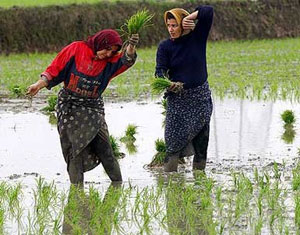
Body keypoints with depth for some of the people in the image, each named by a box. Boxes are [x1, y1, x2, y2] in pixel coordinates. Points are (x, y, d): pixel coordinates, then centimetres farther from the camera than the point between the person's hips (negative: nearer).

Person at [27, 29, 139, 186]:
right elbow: (56, 69, -2)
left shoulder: (110, 61, -1)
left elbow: (126, 60, -20)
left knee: (104, 149, -5)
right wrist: (39, 84, -12)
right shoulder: (76, 49, -6)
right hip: (69, 107, -2)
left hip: (94, 108, 2)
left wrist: (131, 46, -41)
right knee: (75, 149, -7)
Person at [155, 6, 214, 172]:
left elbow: (208, 11, -9)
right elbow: (160, 71, -14)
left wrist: (189, 18, -14)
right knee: (174, 141, -7)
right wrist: (169, 84, -33)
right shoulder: (165, 47, -3)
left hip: (201, 97, 1)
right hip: (177, 99, -1)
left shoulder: (197, 37, -2)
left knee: (201, 141, 2)